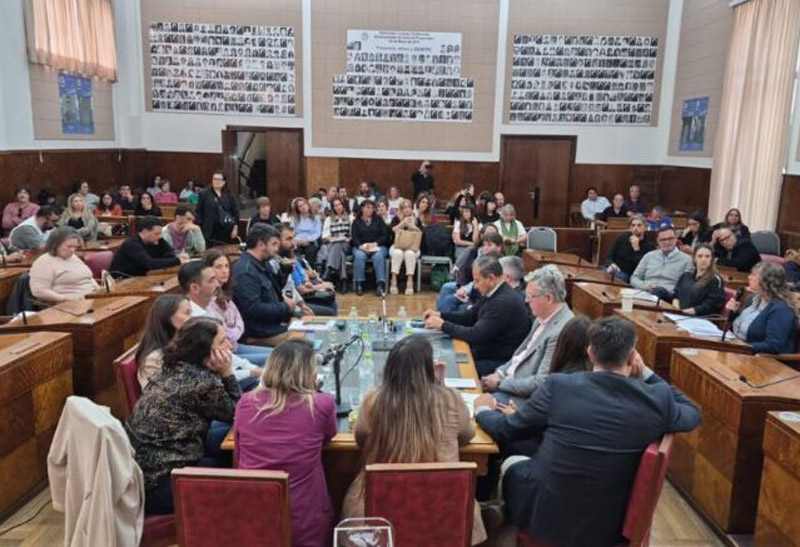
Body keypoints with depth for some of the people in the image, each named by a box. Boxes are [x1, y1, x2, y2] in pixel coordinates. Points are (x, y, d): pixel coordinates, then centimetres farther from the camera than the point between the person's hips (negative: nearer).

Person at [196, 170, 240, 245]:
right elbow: (198, 212, 3)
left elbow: (235, 213, 10)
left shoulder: (229, 196, 10)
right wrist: (198, 229, -4)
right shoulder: (204, 195, 5)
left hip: (226, 233, 2)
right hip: (210, 232, -2)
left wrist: (235, 228, 1)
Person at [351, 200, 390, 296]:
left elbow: (385, 236, 5)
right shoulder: (356, 221, 15)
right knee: (359, 256, -34)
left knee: (378, 256, -34)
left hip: (378, 246, 0)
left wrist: (375, 243, -13)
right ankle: (359, 284, -28)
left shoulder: (378, 220, 16)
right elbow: (355, 237, 3)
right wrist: (361, 246, -19)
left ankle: (380, 284, -37)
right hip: (361, 247, 0)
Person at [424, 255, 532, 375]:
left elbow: (475, 335, -25)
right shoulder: (493, 294, 5)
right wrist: (440, 315, 2)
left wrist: (443, 325, -16)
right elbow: (470, 316, 16)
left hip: (500, 362, -9)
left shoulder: (504, 302, -25)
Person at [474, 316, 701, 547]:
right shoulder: (657, 398, -14)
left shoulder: (559, 385, -18)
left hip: (547, 519, -2)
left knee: (512, 463, 28)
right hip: (613, 526, 3)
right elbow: (693, 414, 10)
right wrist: (645, 374, 9)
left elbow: (504, 431, -4)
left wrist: (482, 409, 17)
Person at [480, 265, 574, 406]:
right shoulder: (542, 318, 5)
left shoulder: (562, 331, -25)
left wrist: (500, 382, -15)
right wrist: (500, 373, 1)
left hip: (525, 398, -8)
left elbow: (540, 383, -24)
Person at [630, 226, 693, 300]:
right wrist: (644, 286, -4)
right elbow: (634, 278, 20)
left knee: (659, 291, -41)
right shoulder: (649, 256, 21)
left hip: (668, 293, -2)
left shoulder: (686, 259, 12)